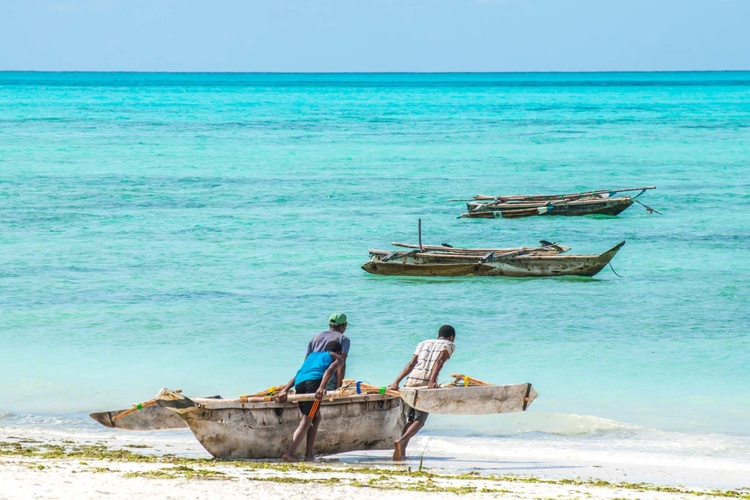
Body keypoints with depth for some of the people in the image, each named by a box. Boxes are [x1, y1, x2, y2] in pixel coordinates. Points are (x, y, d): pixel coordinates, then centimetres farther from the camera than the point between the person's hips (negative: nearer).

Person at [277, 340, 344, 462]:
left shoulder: (312, 355, 39)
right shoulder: (338, 359, 23)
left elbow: (298, 374, 27)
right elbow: (329, 371, 0)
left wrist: (285, 390, 16)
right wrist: (321, 387, -16)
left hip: (298, 384, 6)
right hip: (314, 381, -6)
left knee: (316, 418, 21)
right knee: (306, 421, -10)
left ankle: (309, 454, 12)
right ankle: (289, 453, -27)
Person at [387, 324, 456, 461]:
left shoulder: (423, 343, 27)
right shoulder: (449, 345, 15)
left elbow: (411, 364, 14)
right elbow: (439, 361, -5)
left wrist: (397, 382, 5)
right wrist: (432, 381, -18)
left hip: (411, 381, 4)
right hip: (426, 382, -4)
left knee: (410, 419, 14)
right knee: (420, 420, -5)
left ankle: (401, 452, 1)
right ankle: (401, 441, -29)